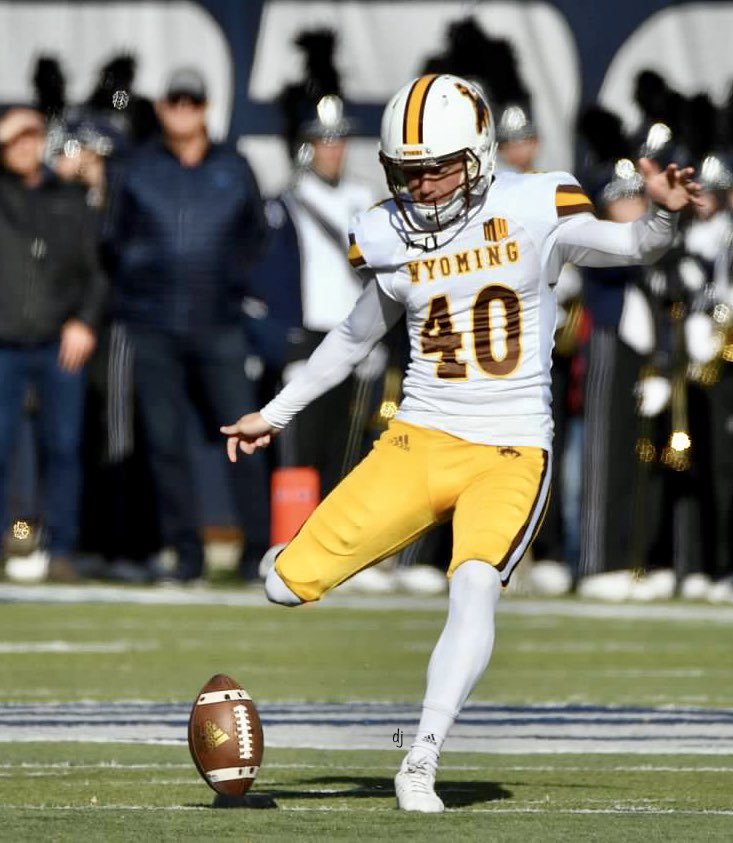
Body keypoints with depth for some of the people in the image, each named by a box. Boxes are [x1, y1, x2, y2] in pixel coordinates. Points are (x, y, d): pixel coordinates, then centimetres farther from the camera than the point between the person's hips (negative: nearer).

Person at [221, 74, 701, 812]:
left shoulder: (532, 214, -6)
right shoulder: (392, 240, 3)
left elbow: (634, 247, -11)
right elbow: (355, 338, 19)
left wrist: (664, 212, -35)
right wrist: (274, 415, 26)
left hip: (511, 454, -3)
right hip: (419, 444, 3)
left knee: (475, 585, -29)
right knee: (288, 586, -8)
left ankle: (421, 763, -22)